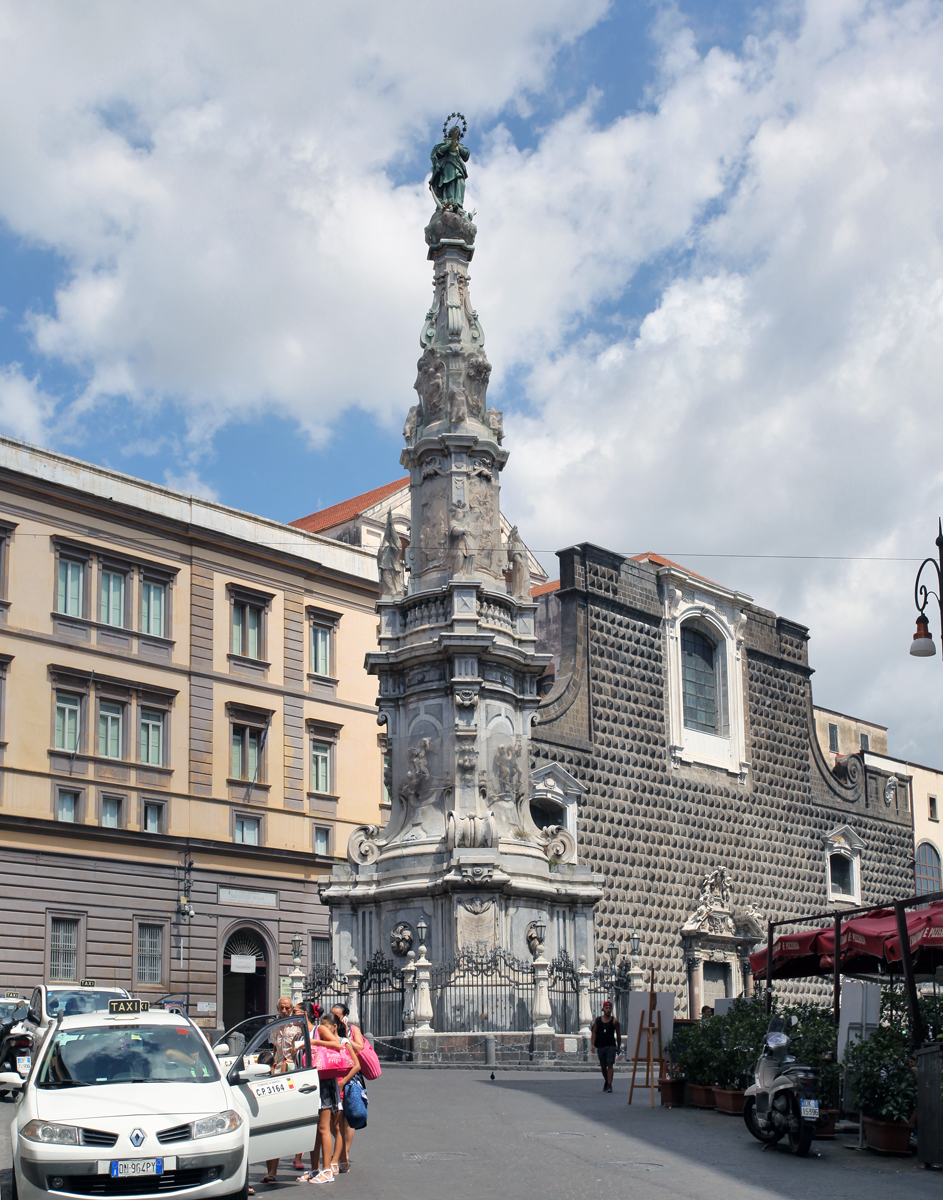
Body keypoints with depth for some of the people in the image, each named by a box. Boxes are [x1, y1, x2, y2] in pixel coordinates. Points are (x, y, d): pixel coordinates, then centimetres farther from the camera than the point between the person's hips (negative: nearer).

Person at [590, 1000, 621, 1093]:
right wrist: (592, 1044, -6)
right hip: (600, 1046, 3)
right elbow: (594, 1033, 5)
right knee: (603, 1066, 12)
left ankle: (609, 1085, -14)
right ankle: (606, 1081, 34)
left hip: (611, 1046, -3)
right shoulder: (597, 1020, 6)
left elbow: (618, 1034, 5)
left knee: (610, 1065, -12)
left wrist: (618, 1047, 5)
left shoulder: (614, 1021, 0)